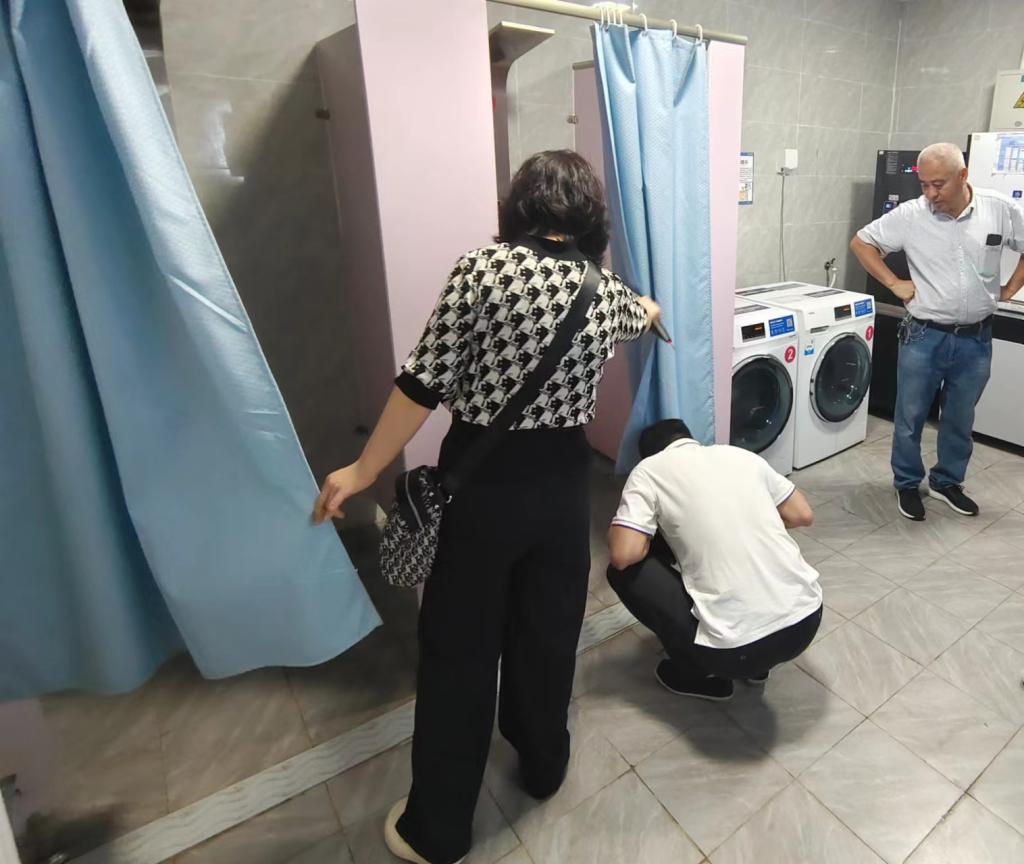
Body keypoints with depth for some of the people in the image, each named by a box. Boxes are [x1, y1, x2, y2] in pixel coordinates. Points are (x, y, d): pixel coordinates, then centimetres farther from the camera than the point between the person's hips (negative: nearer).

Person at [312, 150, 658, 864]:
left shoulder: (483, 268, -11)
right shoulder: (608, 292, 2)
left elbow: (425, 383, -14)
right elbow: (643, 316, 28)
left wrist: (363, 471, -3)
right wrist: (647, 306, 53)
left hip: (481, 478, -3)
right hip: (563, 478, 4)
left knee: (460, 646, 10)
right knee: (548, 632, 22)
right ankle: (543, 765, 45)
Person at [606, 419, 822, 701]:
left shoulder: (649, 470, -1)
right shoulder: (741, 454, 12)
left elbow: (623, 555, -12)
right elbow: (802, 515, 19)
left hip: (738, 647, -6)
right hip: (807, 619, 6)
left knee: (624, 571, 9)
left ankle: (697, 673, 16)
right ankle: (757, 664, 29)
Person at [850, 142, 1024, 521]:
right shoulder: (910, 215, -10)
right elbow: (861, 241, -1)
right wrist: (894, 283, -6)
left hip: (976, 338, 2)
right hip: (924, 336, -2)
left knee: (960, 419, 15)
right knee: (910, 417, 8)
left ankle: (947, 481, 35)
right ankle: (907, 483, 27)